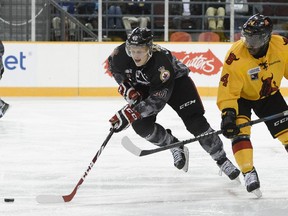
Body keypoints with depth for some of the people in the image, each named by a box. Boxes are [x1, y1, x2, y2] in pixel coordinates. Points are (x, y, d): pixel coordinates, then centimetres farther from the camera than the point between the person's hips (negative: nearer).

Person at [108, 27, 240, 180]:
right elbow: (114, 68, -2)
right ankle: (176, 148, 8)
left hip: (176, 81, -5)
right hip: (144, 87, 5)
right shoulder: (121, 54, -29)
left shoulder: (162, 61, -42)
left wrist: (131, 113, -49)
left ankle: (221, 159, 2)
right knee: (141, 125, -15)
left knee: (195, 122, -14)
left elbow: (157, 100, -43)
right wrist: (126, 88, -13)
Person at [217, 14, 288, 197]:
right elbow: (228, 90, -30)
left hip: (269, 94, 3)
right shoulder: (236, 56, -34)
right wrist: (228, 114, -39)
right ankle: (249, 173, -16)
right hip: (241, 97, -3)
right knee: (240, 130, -23)